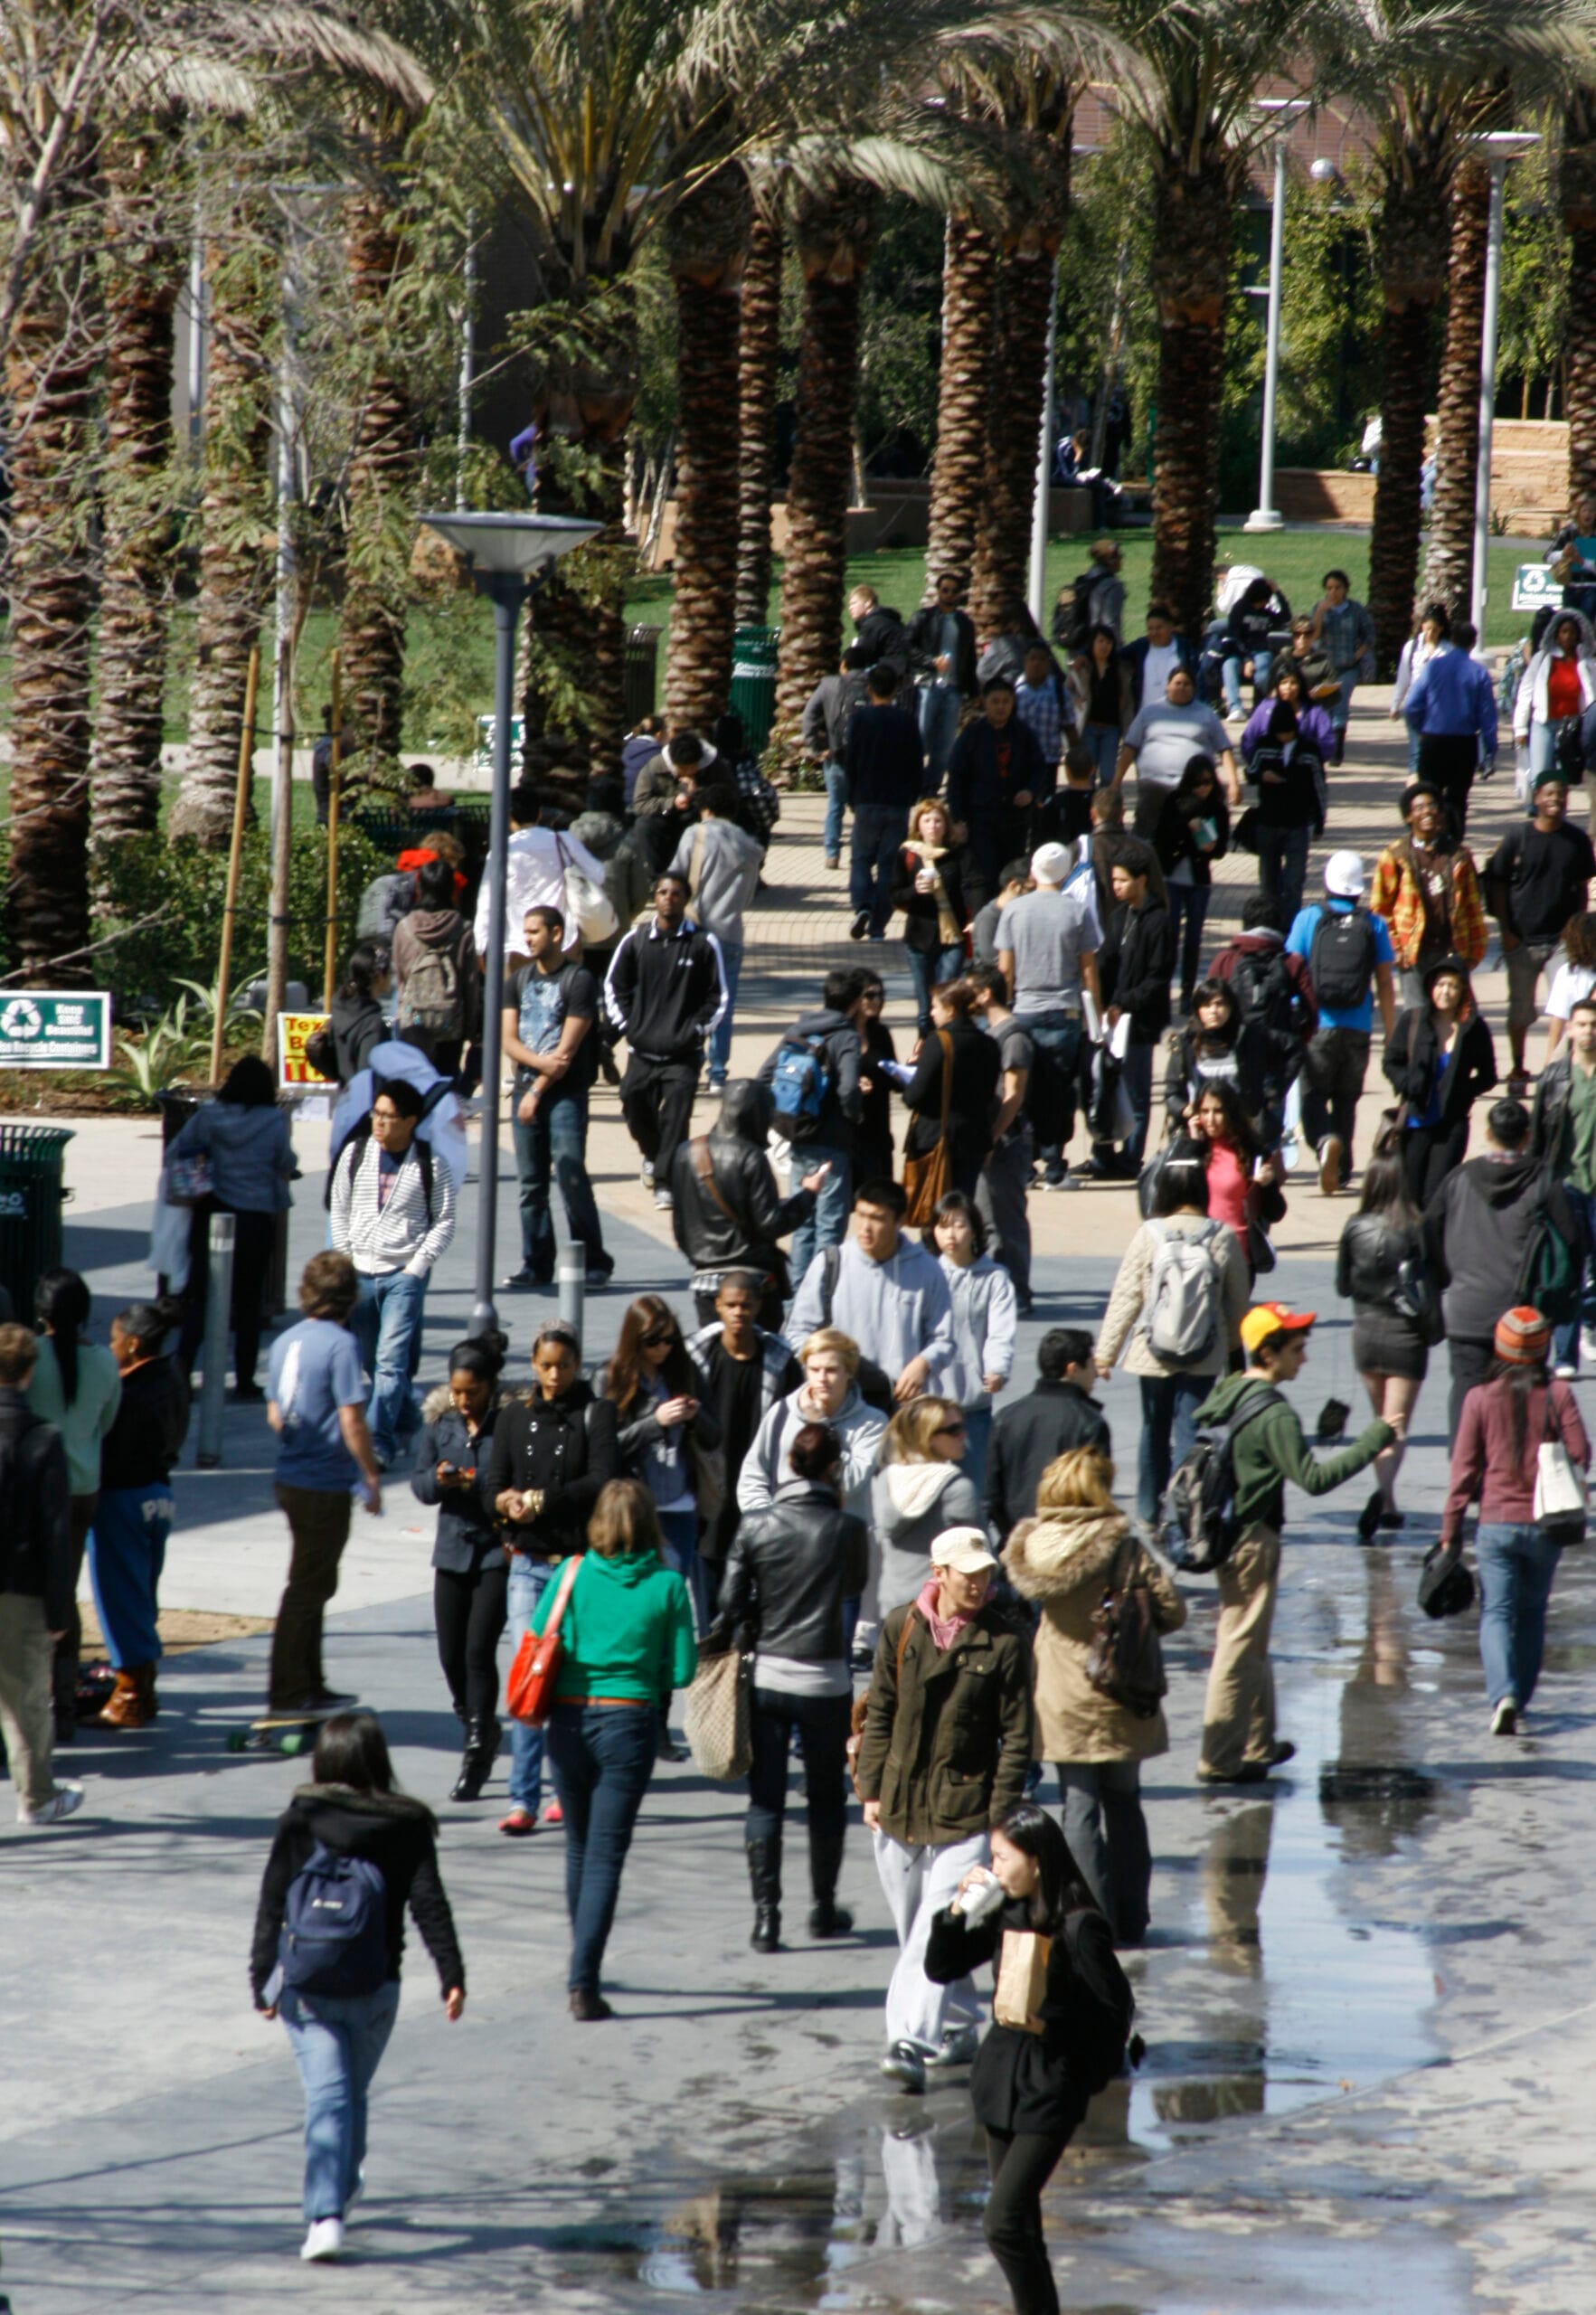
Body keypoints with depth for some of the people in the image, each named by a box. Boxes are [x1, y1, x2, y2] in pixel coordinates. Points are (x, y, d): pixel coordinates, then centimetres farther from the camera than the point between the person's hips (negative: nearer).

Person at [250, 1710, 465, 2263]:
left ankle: (326, 2216, -21)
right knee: (354, 2093, 21)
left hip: (306, 1987, -1)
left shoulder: (298, 1823, -2)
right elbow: (429, 1906, -6)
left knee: (327, 2095, -7)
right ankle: (342, 2184, 41)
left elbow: (271, 1908, 0)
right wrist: (452, 1975, -4)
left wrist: (262, 1980, 7)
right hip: (375, 1989, 1)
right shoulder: (407, 1828, -2)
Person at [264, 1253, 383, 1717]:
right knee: (307, 1588, 0)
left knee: (312, 1585, 19)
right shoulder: (340, 1344, -17)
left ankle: (309, 1686, 27)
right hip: (325, 1484, -8)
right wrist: (371, 1475, -9)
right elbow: (351, 1421, -19)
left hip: (291, 1479, 8)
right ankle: (287, 1692, 5)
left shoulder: (287, 1340, 7)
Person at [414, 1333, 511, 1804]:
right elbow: (419, 1483, 8)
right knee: (451, 1654, 8)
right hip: (453, 1549, 5)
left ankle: (476, 1757, 0)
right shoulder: (439, 1421, 4)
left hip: (498, 1552, -5)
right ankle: (483, 1731, 33)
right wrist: (438, 1481, -13)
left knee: (479, 1650, -10)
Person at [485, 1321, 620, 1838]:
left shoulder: (596, 1414, 0)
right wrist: (504, 1502, -16)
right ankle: (523, 1800, -7)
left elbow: (603, 1481, -13)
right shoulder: (515, 1417, 10)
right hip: (529, 1563, 2)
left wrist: (541, 1500, -18)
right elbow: (492, 1487, 6)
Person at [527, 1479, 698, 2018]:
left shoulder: (574, 1575, -3)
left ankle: (584, 1966, 34)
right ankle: (584, 1982, -12)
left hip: (570, 1718, 2)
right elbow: (681, 1669, -4)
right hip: (630, 1721, -2)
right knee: (606, 1856, -1)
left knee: (580, 1848, 20)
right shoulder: (667, 1586, -6)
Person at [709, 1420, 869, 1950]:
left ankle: (766, 1915, 1)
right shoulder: (847, 1529, -9)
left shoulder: (756, 1526, -7)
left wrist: (718, 1648, 13)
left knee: (765, 1800, 6)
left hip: (766, 1674, 1)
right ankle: (824, 1909, 22)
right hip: (826, 1679, -1)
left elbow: (731, 1604, -5)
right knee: (826, 1798, 14)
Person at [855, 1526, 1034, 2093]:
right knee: (914, 1933, 13)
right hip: (900, 1807, 4)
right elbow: (879, 1715, 11)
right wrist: (871, 1789, 5)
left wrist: (1001, 1816, -7)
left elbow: (1016, 1738, -2)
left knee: (939, 1930, -14)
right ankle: (957, 2032, 28)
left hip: (965, 1812, -4)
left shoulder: (1003, 1645, -5)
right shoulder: (900, 1629, 4)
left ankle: (912, 2041, -18)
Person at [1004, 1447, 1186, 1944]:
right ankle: (1130, 1919, 18)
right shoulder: (1123, 1549, -13)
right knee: (1123, 1805, 14)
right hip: (1118, 1698, -1)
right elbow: (1171, 1611, -11)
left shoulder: (1031, 1547, -6)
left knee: (1079, 1807, 7)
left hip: (1060, 1700, 1)